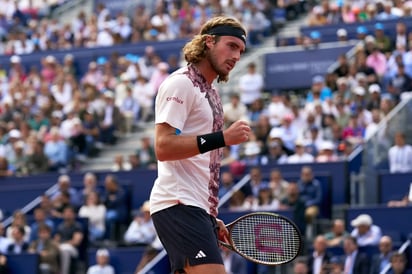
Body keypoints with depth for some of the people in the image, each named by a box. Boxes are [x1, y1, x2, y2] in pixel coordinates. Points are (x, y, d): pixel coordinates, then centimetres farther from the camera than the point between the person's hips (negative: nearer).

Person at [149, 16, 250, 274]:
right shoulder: (181, 83, -6)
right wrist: (221, 138, -23)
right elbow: (163, 147, -18)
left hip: (197, 208, 10)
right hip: (178, 204, -10)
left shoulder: (210, 94, 22)